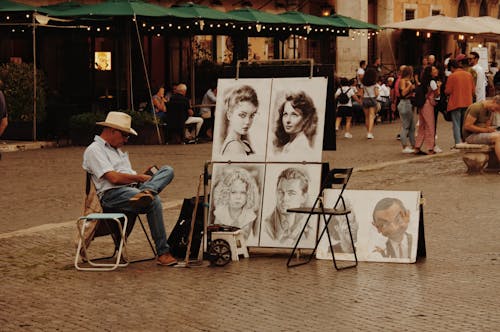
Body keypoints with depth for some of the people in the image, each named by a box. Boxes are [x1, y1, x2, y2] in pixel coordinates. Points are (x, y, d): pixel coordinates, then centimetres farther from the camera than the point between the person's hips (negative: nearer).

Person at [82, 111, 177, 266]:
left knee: (167, 170, -10)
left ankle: (146, 192, -42)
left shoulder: (118, 150, 33)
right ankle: (162, 253, -33)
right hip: (112, 195, -9)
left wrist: (145, 176, 7)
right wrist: (140, 178, -2)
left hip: (134, 189, 9)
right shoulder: (94, 150, 0)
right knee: (153, 202, -34)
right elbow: (114, 178, -13)